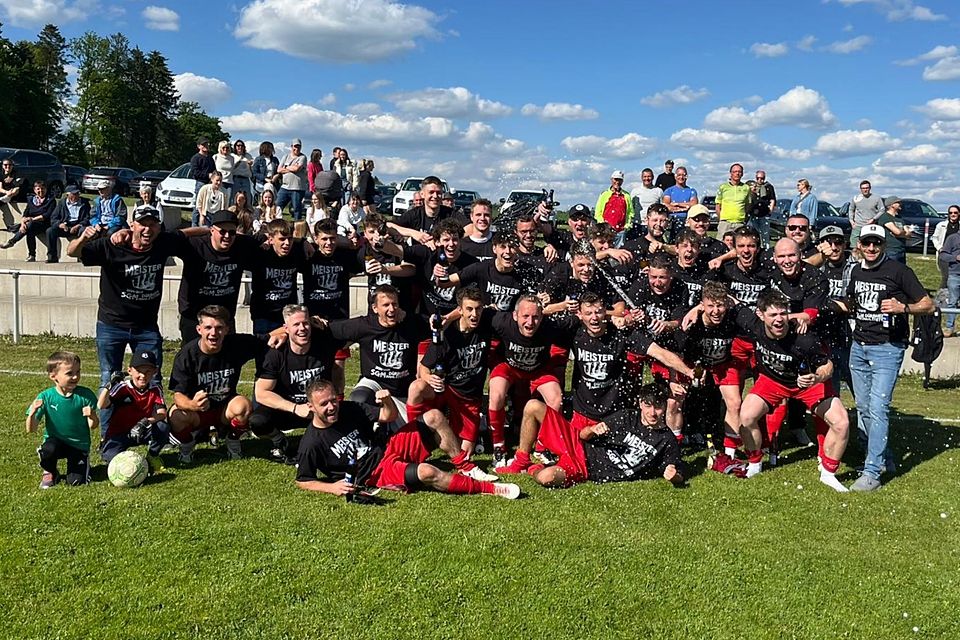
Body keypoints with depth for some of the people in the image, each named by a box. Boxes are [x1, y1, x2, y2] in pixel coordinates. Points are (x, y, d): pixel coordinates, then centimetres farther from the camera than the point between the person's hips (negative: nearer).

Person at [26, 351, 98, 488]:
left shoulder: (85, 395, -11)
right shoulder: (45, 397, -11)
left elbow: (93, 426, -7)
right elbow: (31, 429, -11)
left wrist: (92, 417, -30)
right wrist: (32, 413, -31)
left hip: (79, 445, 0)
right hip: (55, 441, 0)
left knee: (76, 481, -15)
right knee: (48, 449, -34)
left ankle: (83, 461, 20)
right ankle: (50, 472, 0)